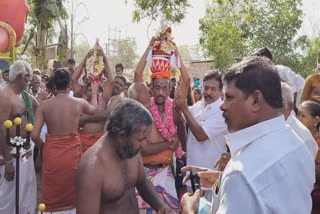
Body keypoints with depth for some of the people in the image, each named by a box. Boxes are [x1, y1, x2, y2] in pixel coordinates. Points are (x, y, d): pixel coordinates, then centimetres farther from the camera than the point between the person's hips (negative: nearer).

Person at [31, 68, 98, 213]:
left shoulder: (44, 105, -6)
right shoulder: (79, 103, -6)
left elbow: (35, 135, -10)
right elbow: (93, 109, 19)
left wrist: (43, 147, 10)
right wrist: (94, 93, 36)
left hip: (51, 151, 1)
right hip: (72, 150, 0)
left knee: (52, 191, 14)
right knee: (71, 190, 17)